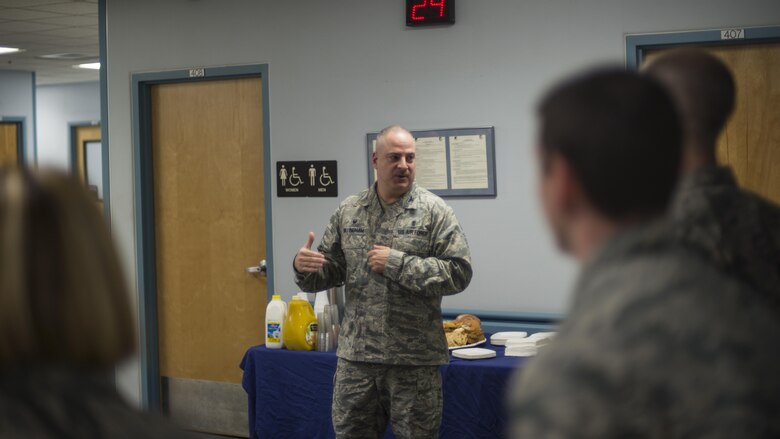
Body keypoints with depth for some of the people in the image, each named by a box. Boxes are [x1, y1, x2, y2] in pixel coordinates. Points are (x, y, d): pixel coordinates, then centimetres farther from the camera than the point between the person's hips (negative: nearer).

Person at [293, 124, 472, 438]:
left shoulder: (434, 211, -5)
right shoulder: (348, 211, 7)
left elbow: (459, 273, -12)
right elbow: (331, 271, 11)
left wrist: (397, 263, -17)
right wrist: (304, 268, -11)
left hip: (414, 359, -3)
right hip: (355, 355, 3)